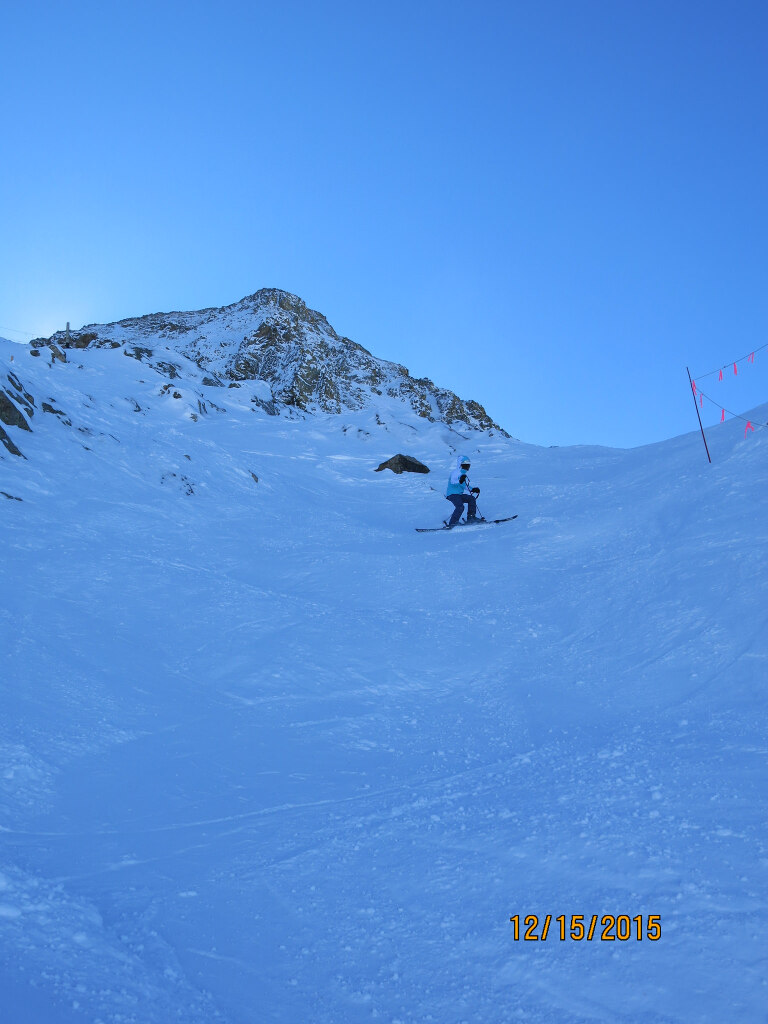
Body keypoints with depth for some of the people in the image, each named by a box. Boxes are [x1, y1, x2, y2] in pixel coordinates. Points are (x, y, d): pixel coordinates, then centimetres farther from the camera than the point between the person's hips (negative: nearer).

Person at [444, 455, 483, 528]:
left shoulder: (465, 474, 18)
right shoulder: (456, 473, -11)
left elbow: (464, 486, 26)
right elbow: (452, 482, -29)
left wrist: (472, 489, 12)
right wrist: (459, 481, -48)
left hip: (459, 494, 9)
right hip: (452, 494, -9)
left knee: (471, 499, 4)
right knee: (460, 507, -26)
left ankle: (471, 517, 9)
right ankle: (451, 524, -27)